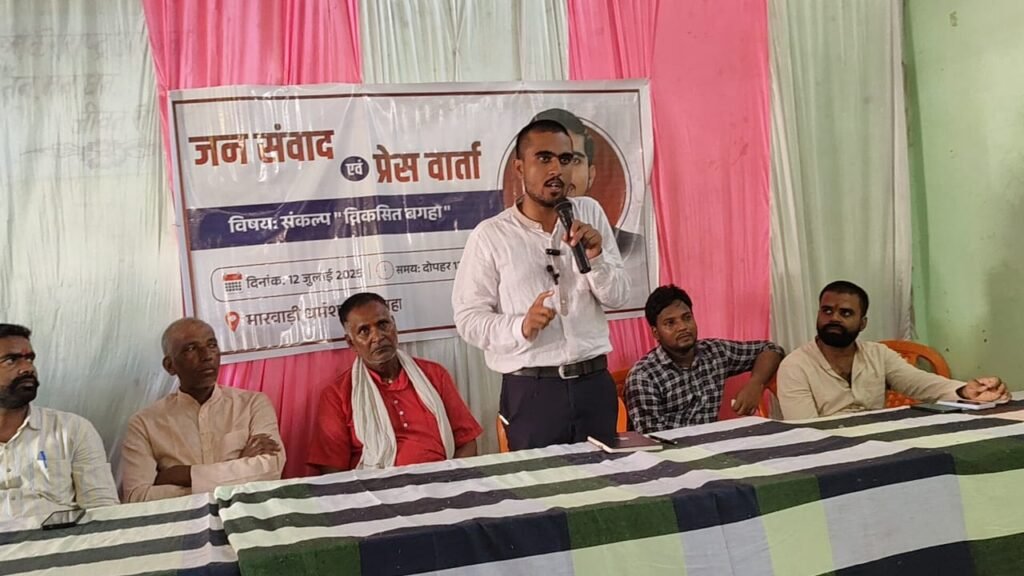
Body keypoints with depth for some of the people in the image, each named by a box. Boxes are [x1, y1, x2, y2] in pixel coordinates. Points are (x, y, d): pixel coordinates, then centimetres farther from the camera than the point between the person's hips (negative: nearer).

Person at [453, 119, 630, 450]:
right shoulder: (489, 235, -5)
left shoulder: (590, 213, 6)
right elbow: (468, 318, -7)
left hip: (594, 382, 3)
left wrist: (595, 258, -12)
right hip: (531, 390, -3)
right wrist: (521, 327, -23)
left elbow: (618, 297, 6)